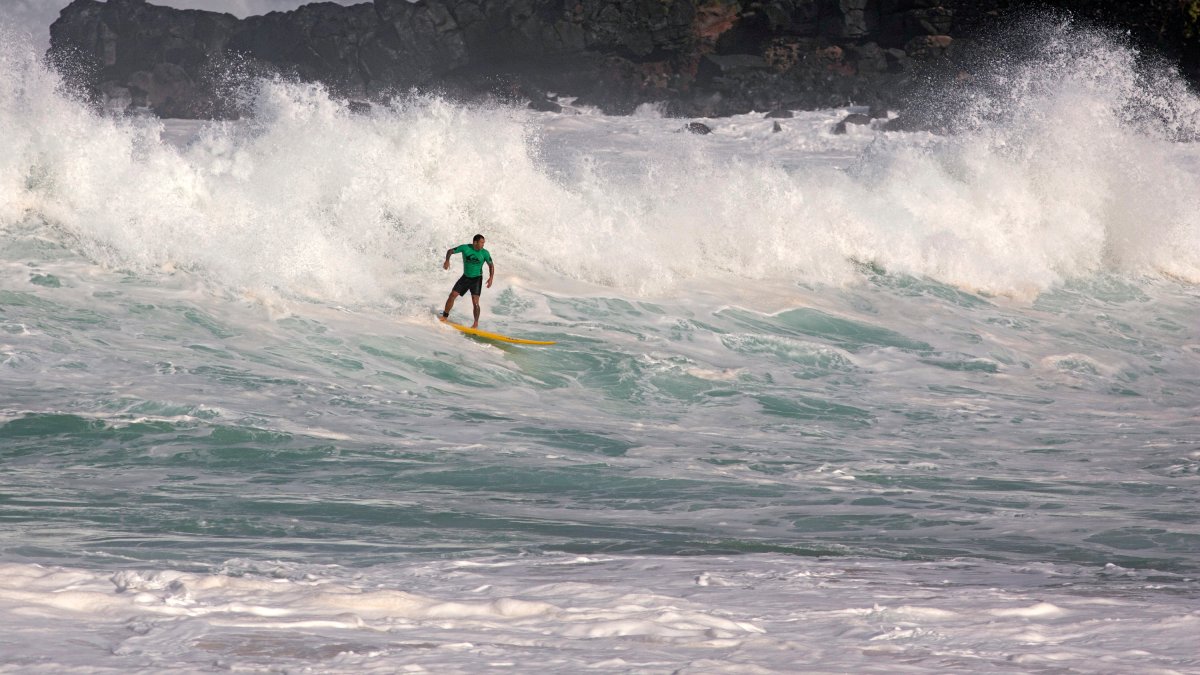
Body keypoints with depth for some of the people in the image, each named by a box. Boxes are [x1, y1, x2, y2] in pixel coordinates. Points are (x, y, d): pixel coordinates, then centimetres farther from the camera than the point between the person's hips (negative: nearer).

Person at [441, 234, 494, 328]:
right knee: (452, 295, -2)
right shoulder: (465, 248, -11)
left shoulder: (485, 253, -12)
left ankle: (476, 323, -5)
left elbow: (491, 265, -1)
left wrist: (491, 278, -17)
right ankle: (444, 316, 12)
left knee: (475, 301, -14)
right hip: (465, 277, 2)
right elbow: (450, 251, -2)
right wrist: (447, 261, -22)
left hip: (476, 279, -2)